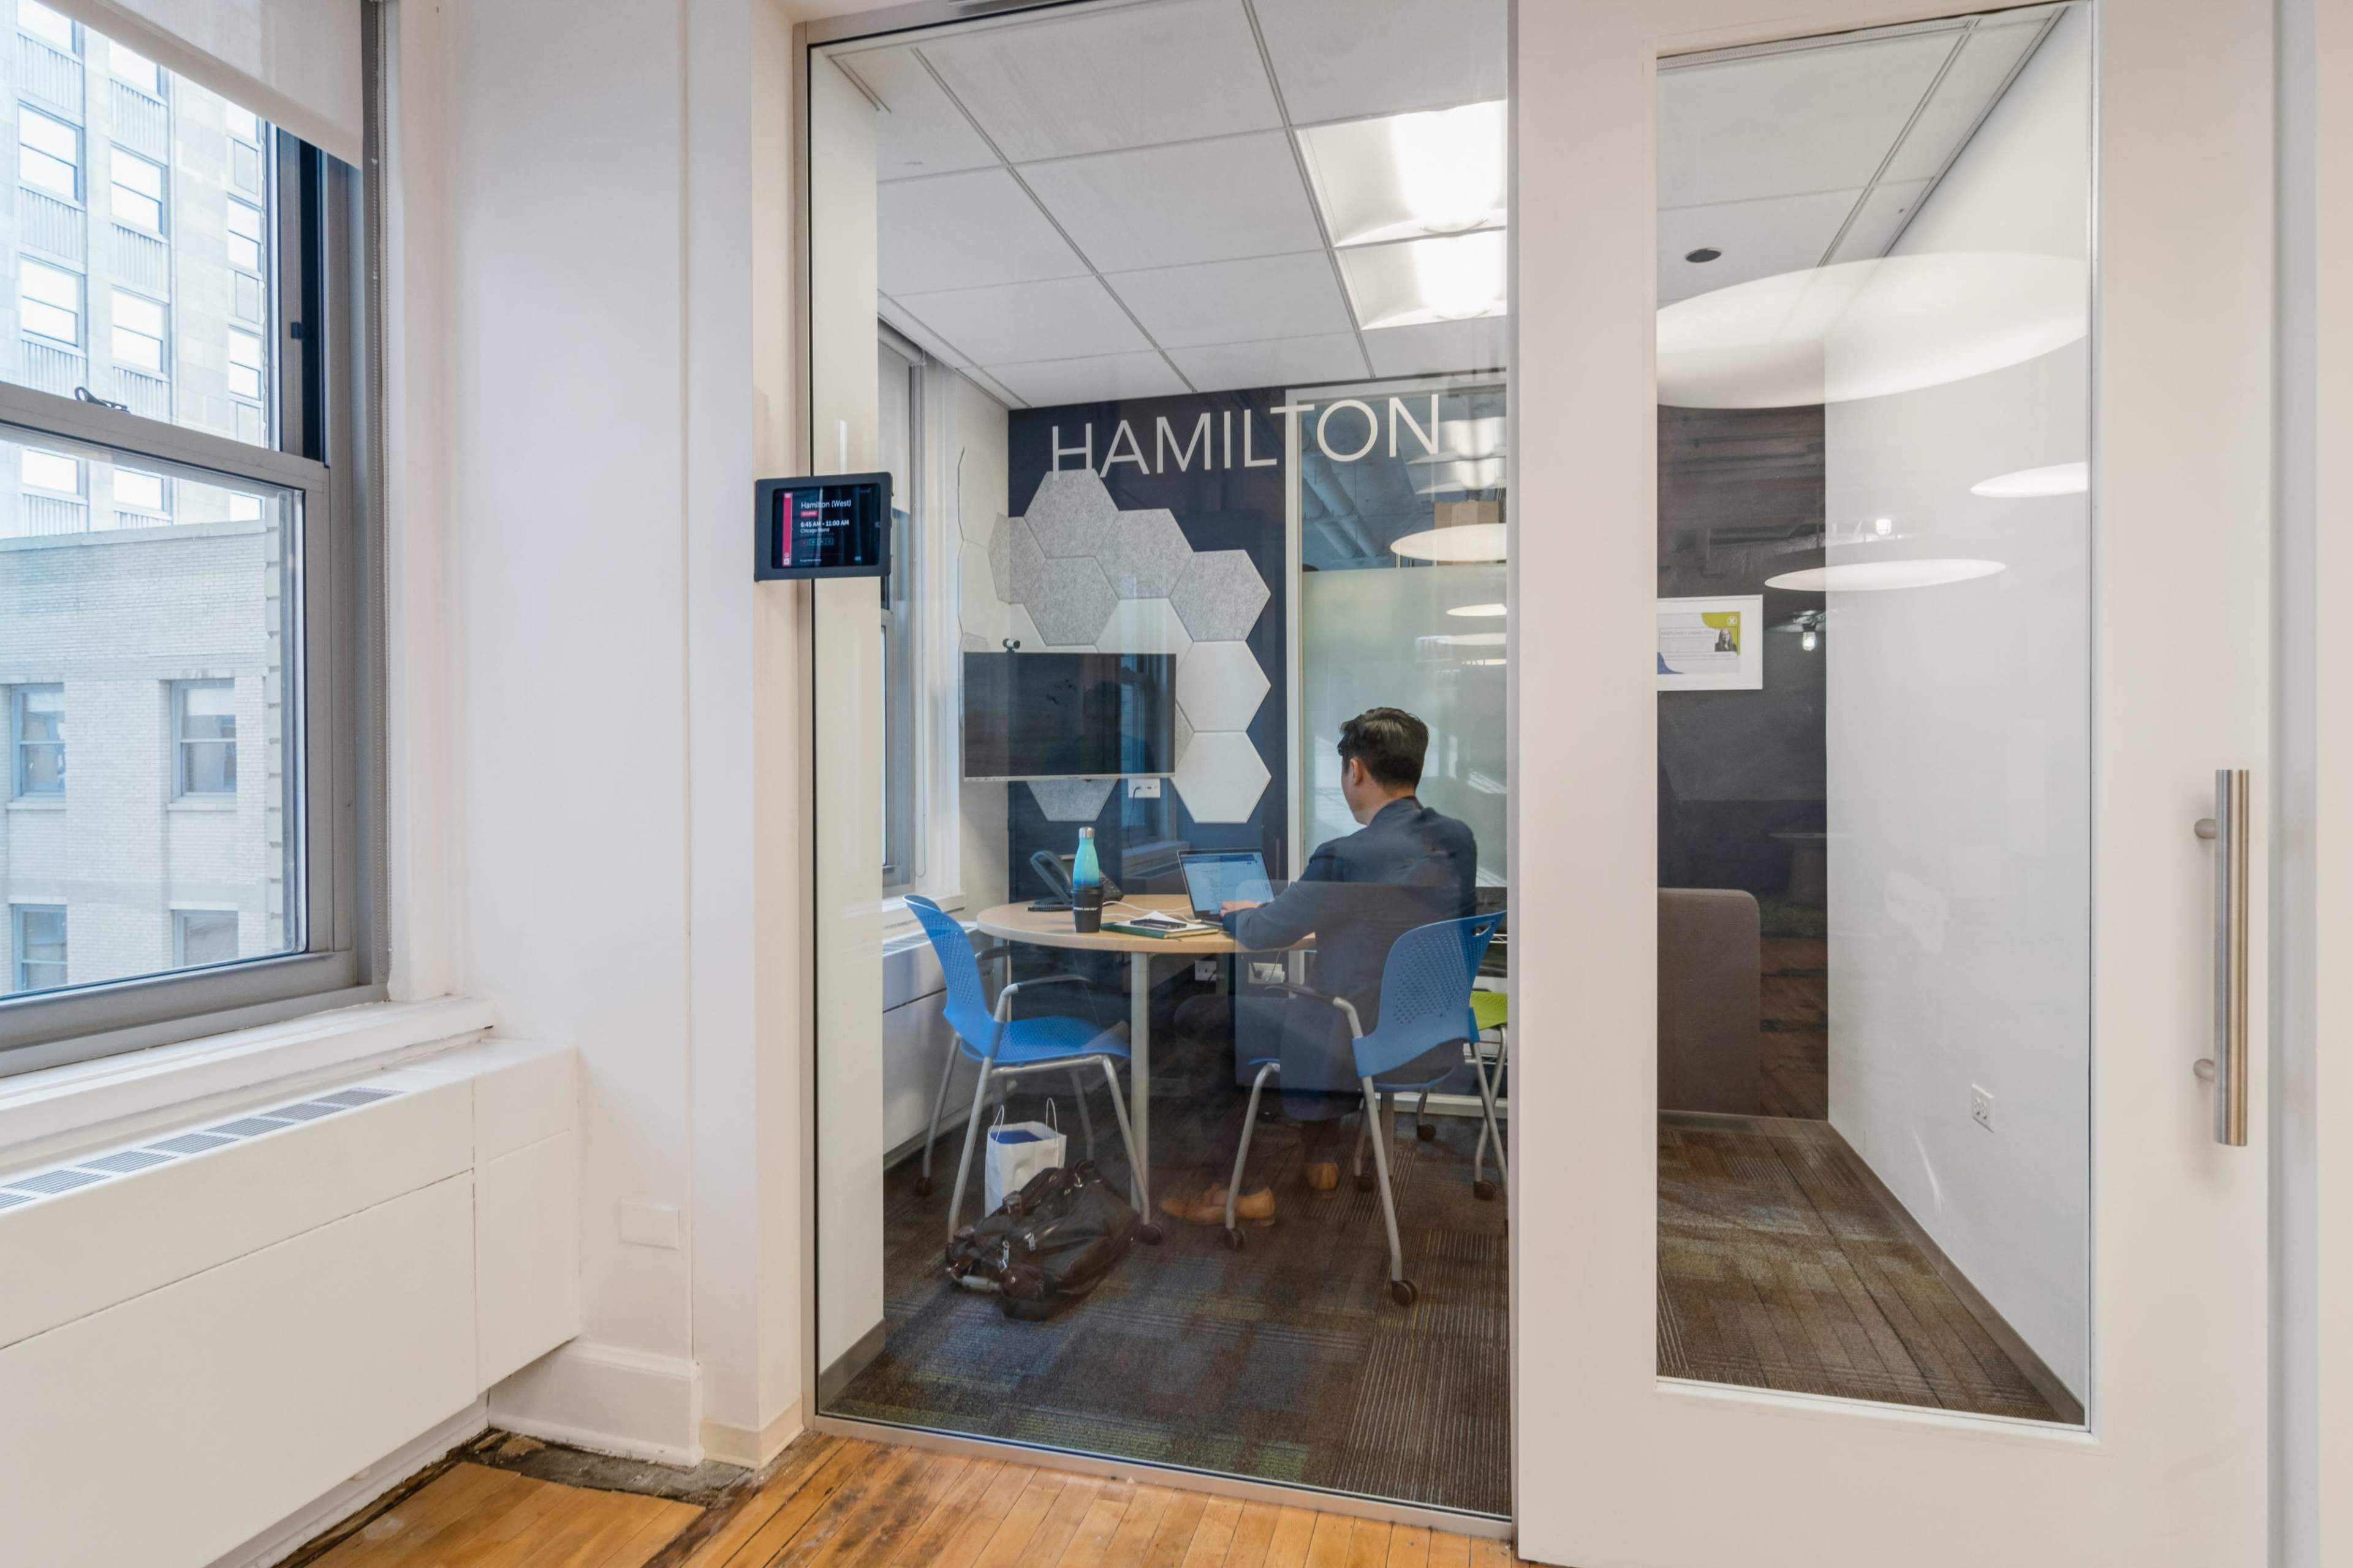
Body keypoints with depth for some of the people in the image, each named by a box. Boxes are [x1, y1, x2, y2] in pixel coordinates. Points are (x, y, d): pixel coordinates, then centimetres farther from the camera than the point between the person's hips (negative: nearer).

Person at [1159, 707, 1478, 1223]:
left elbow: (1261, 934, -14)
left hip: (1358, 1048, -8)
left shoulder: (1346, 857, -25)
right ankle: (1322, 1148, 39)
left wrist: (1234, 913, 10)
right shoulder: (1460, 840, -3)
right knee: (1285, 992, 32)